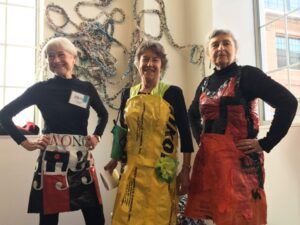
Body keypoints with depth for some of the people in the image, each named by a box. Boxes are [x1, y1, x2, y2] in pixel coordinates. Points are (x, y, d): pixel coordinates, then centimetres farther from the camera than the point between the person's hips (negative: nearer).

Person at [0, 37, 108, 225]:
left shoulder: (86, 88, 5)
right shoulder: (41, 88, -2)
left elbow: (103, 114, 23)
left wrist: (97, 136, 10)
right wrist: (25, 143, -3)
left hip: (82, 158, 3)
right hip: (52, 159, -2)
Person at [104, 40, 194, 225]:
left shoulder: (173, 92, -4)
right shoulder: (128, 94, 7)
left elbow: (185, 132, -4)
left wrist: (186, 170, -7)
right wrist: (115, 160, 15)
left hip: (162, 171, -3)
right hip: (132, 169, 3)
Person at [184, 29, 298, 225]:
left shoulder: (247, 74, -4)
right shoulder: (205, 84, 14)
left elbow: (288, 102, -14)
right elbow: (193, 115, 31)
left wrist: (265, 144, -15)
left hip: (240, 156, -5)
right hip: (208, 157, 6)